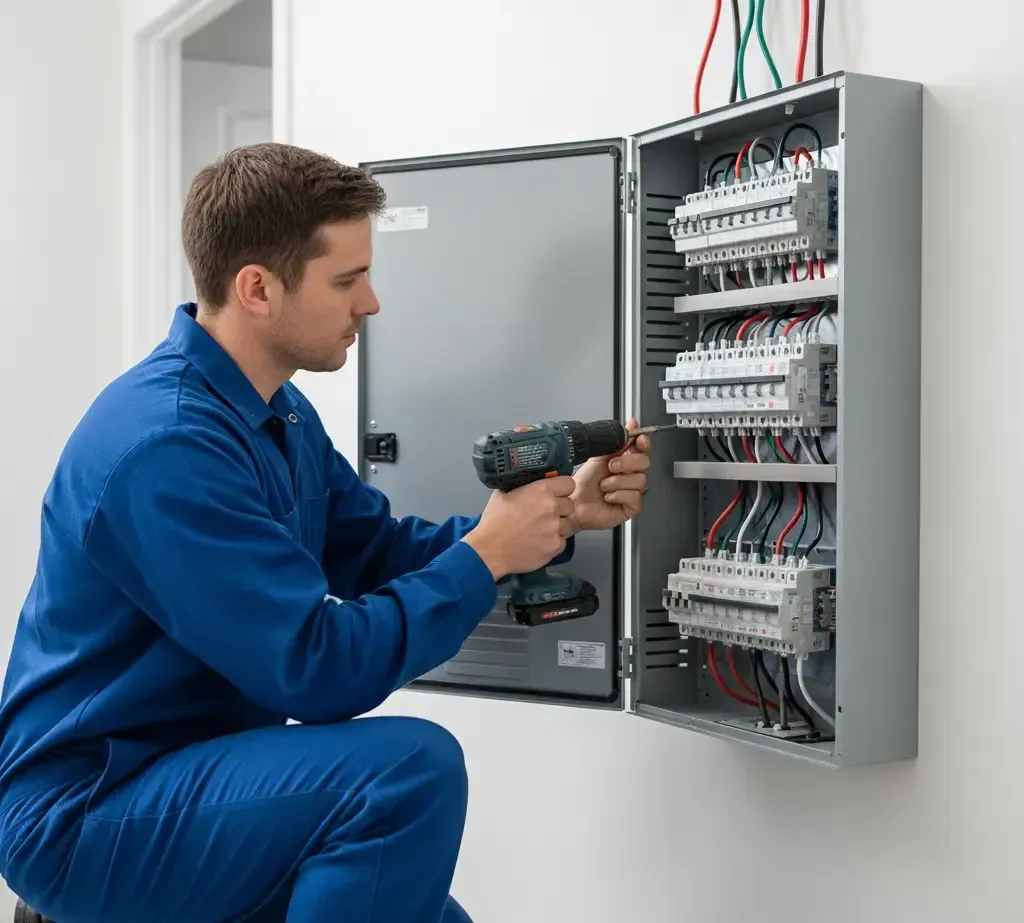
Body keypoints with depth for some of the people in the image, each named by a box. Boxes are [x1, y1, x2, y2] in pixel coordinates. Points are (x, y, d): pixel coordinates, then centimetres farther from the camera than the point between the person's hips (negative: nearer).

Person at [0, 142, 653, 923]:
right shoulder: (167, 445, -26)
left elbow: (379, 555, 10)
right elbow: (317, 669, -27)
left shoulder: (279, 413, 7)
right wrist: (484, 557, -18)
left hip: (195, 770, 10)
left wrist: (558, 517, -1)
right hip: (90, 813, -10)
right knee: (412, 767, -28)